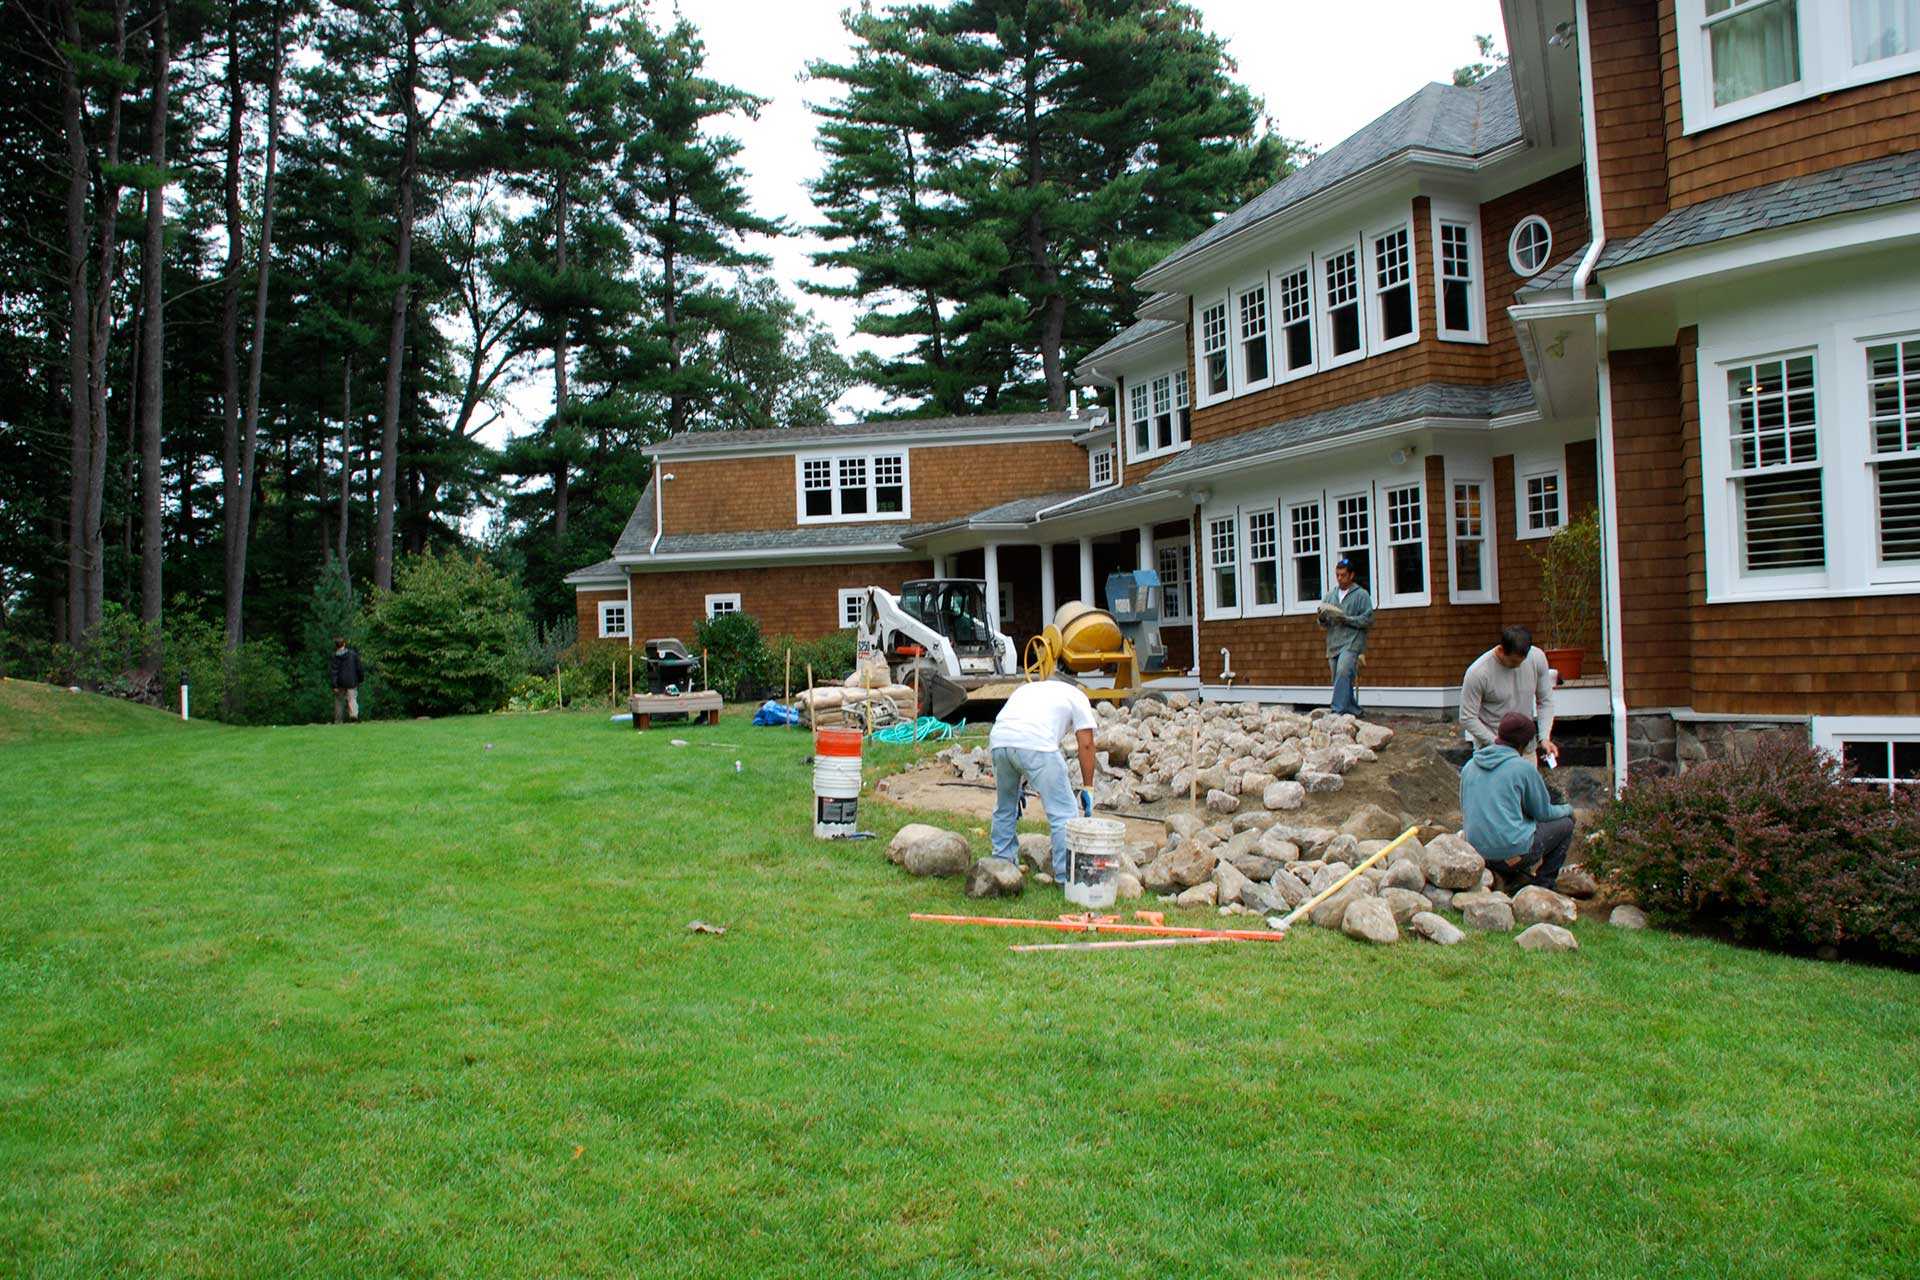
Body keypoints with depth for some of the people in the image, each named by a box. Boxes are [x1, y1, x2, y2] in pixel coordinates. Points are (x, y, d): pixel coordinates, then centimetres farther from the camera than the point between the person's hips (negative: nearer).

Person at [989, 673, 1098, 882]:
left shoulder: (1027, 688, 38)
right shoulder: (1076, 695, 25)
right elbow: (1086, 744, 15)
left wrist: (1019, 784, 37)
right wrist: (1087, 790, 18)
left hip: (999, 741, 5)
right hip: (1036, 744, -5)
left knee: (1004, 808, 25)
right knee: (1063, 813, 4)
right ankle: (1067, 876, 4)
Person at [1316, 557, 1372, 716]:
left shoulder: (1361, 595, 3)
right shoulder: (1329, 596, 17)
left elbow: (1368, 619, -5)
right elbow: (1324, 623, 18)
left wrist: (1346, 619, -15)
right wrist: (1321, 619, -6)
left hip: (1351, 643, -6)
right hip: (1333, 644, 6)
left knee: (1343, 672, -24)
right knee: (1341, 680, 9)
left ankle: (1338, 710, -28)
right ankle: (1353, 710, 22)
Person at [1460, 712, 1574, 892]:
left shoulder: (1469, 766, 9)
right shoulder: (1524, 768, -7)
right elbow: (1544, 813, 5)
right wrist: (1568, 809, 26)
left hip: (1477, 854, 6)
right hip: (1513, 852, -6)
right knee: (1565, 823, 15)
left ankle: (1512, 879, 18)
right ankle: (1541, 883, 12)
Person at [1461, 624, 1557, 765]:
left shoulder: (1537, 658, -10)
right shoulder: (1478, 673, -23)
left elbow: (1545, 701, 2)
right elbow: (1467, 718, -16)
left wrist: (1545, 737, -8)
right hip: (1491, 750, -4)